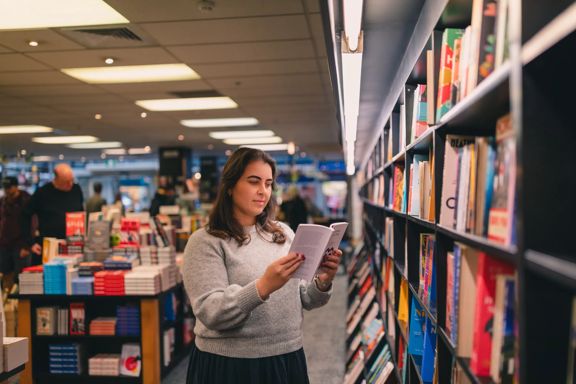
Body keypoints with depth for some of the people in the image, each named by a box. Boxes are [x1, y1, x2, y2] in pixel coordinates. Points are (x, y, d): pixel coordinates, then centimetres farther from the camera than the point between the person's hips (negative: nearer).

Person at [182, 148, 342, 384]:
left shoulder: (284, 233, 5)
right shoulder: (205, 242, -9)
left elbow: (302, 300, 8)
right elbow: (210, 313, -19)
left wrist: (322, 283, -12)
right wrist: (263, 287, -32)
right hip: (229, 365, -4)